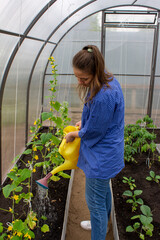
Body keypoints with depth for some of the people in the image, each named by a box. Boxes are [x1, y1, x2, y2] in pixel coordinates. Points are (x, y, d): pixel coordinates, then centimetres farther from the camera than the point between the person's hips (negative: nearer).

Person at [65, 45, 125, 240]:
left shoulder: (103, 96, -34)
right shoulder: (109, 81, -3)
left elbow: (93, 131, -21)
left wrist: (73, 134, -4)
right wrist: (84, 122, 11)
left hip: (101, 157, -10)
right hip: (106, 152, 10)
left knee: (95, 201, 7)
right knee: (104, 190, 30)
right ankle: (102, 223, 54)